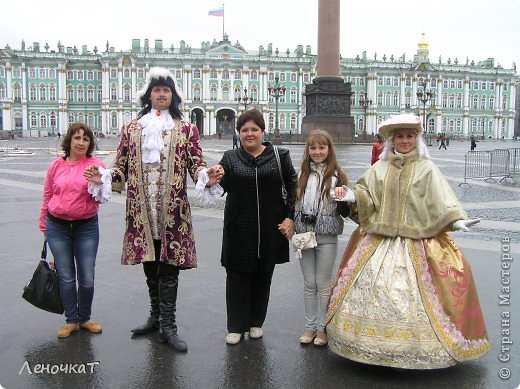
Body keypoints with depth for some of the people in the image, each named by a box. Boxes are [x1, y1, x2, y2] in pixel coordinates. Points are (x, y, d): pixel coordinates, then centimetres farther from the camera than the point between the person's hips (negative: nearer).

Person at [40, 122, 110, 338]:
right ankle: (71, 320, 21)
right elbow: (47, 196, 11)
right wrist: (43, 225, 13)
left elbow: (101, 198, -5)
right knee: (66, 277, 8)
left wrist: (98, 184, -26)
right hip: (57, 227, 1)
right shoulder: (56, 166, 3)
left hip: (86, 227, -1)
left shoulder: (96, 165, -2)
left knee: (87, 278, 3)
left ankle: (84, 318, 23)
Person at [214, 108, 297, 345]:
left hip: (270, 228, 1)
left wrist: (291, 217, -4)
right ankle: (236, 327, 17)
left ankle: (256, 322, 28)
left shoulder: (279, 156, 3)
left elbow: (293, 187, 4)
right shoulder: (230, 158, 4)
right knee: (237, 276, 5)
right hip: (239, 229, 0)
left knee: (263, 276, 12)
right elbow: (222, 187, -7)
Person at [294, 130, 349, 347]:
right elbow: (292, 202, 15)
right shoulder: (302, 175, 6)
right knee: (309, 283, 11)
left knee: (323, 284, 6)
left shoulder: (336, 175, -3)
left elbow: (345, 212, -3)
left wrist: (342, 197, -21)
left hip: (327, 237, -3)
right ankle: (310, 326, 22)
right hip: (304, 235, 3)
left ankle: (322, 328, 19)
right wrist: (289, 224, 3)